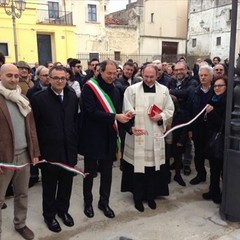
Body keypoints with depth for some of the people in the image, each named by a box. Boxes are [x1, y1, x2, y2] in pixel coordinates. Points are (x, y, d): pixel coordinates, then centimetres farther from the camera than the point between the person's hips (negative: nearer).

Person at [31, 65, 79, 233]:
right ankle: (49, 214, 35)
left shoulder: (72, 96, 2)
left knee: (66, 183, 17)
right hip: (49, 150, -3)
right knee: (49, 185, 13)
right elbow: (33, 126, -8)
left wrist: (75, 142, 5)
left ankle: (63, 210, 40)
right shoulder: (39, 98, -10)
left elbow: (76, 120, 7)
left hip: (68, 149, 4)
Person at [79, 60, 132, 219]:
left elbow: (117, 111, 11)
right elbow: (91, 111, -20)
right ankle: (88, 202, 29)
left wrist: (124, 117, -11)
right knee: (90, 171, 11)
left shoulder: (115, 90, 9)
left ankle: (104, 202, 30)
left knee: (107, 172, 13)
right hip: (92, 137, -5)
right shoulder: (89, 87, -10)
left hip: (109, 137, 5)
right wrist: (114, 116, -25)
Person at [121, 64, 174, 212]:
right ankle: (138, 197, 22)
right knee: (138, 166, 4)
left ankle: (151, 196, 28)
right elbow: (127, 111, -7)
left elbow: (170, 109, 10)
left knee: (153, 166, 10)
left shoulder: (164, 90, 6)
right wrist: (131, 127, -22)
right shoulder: (132, 89, -2)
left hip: (156, 134, 2)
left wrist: (161, 117, -10)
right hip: (138, 134, -2)